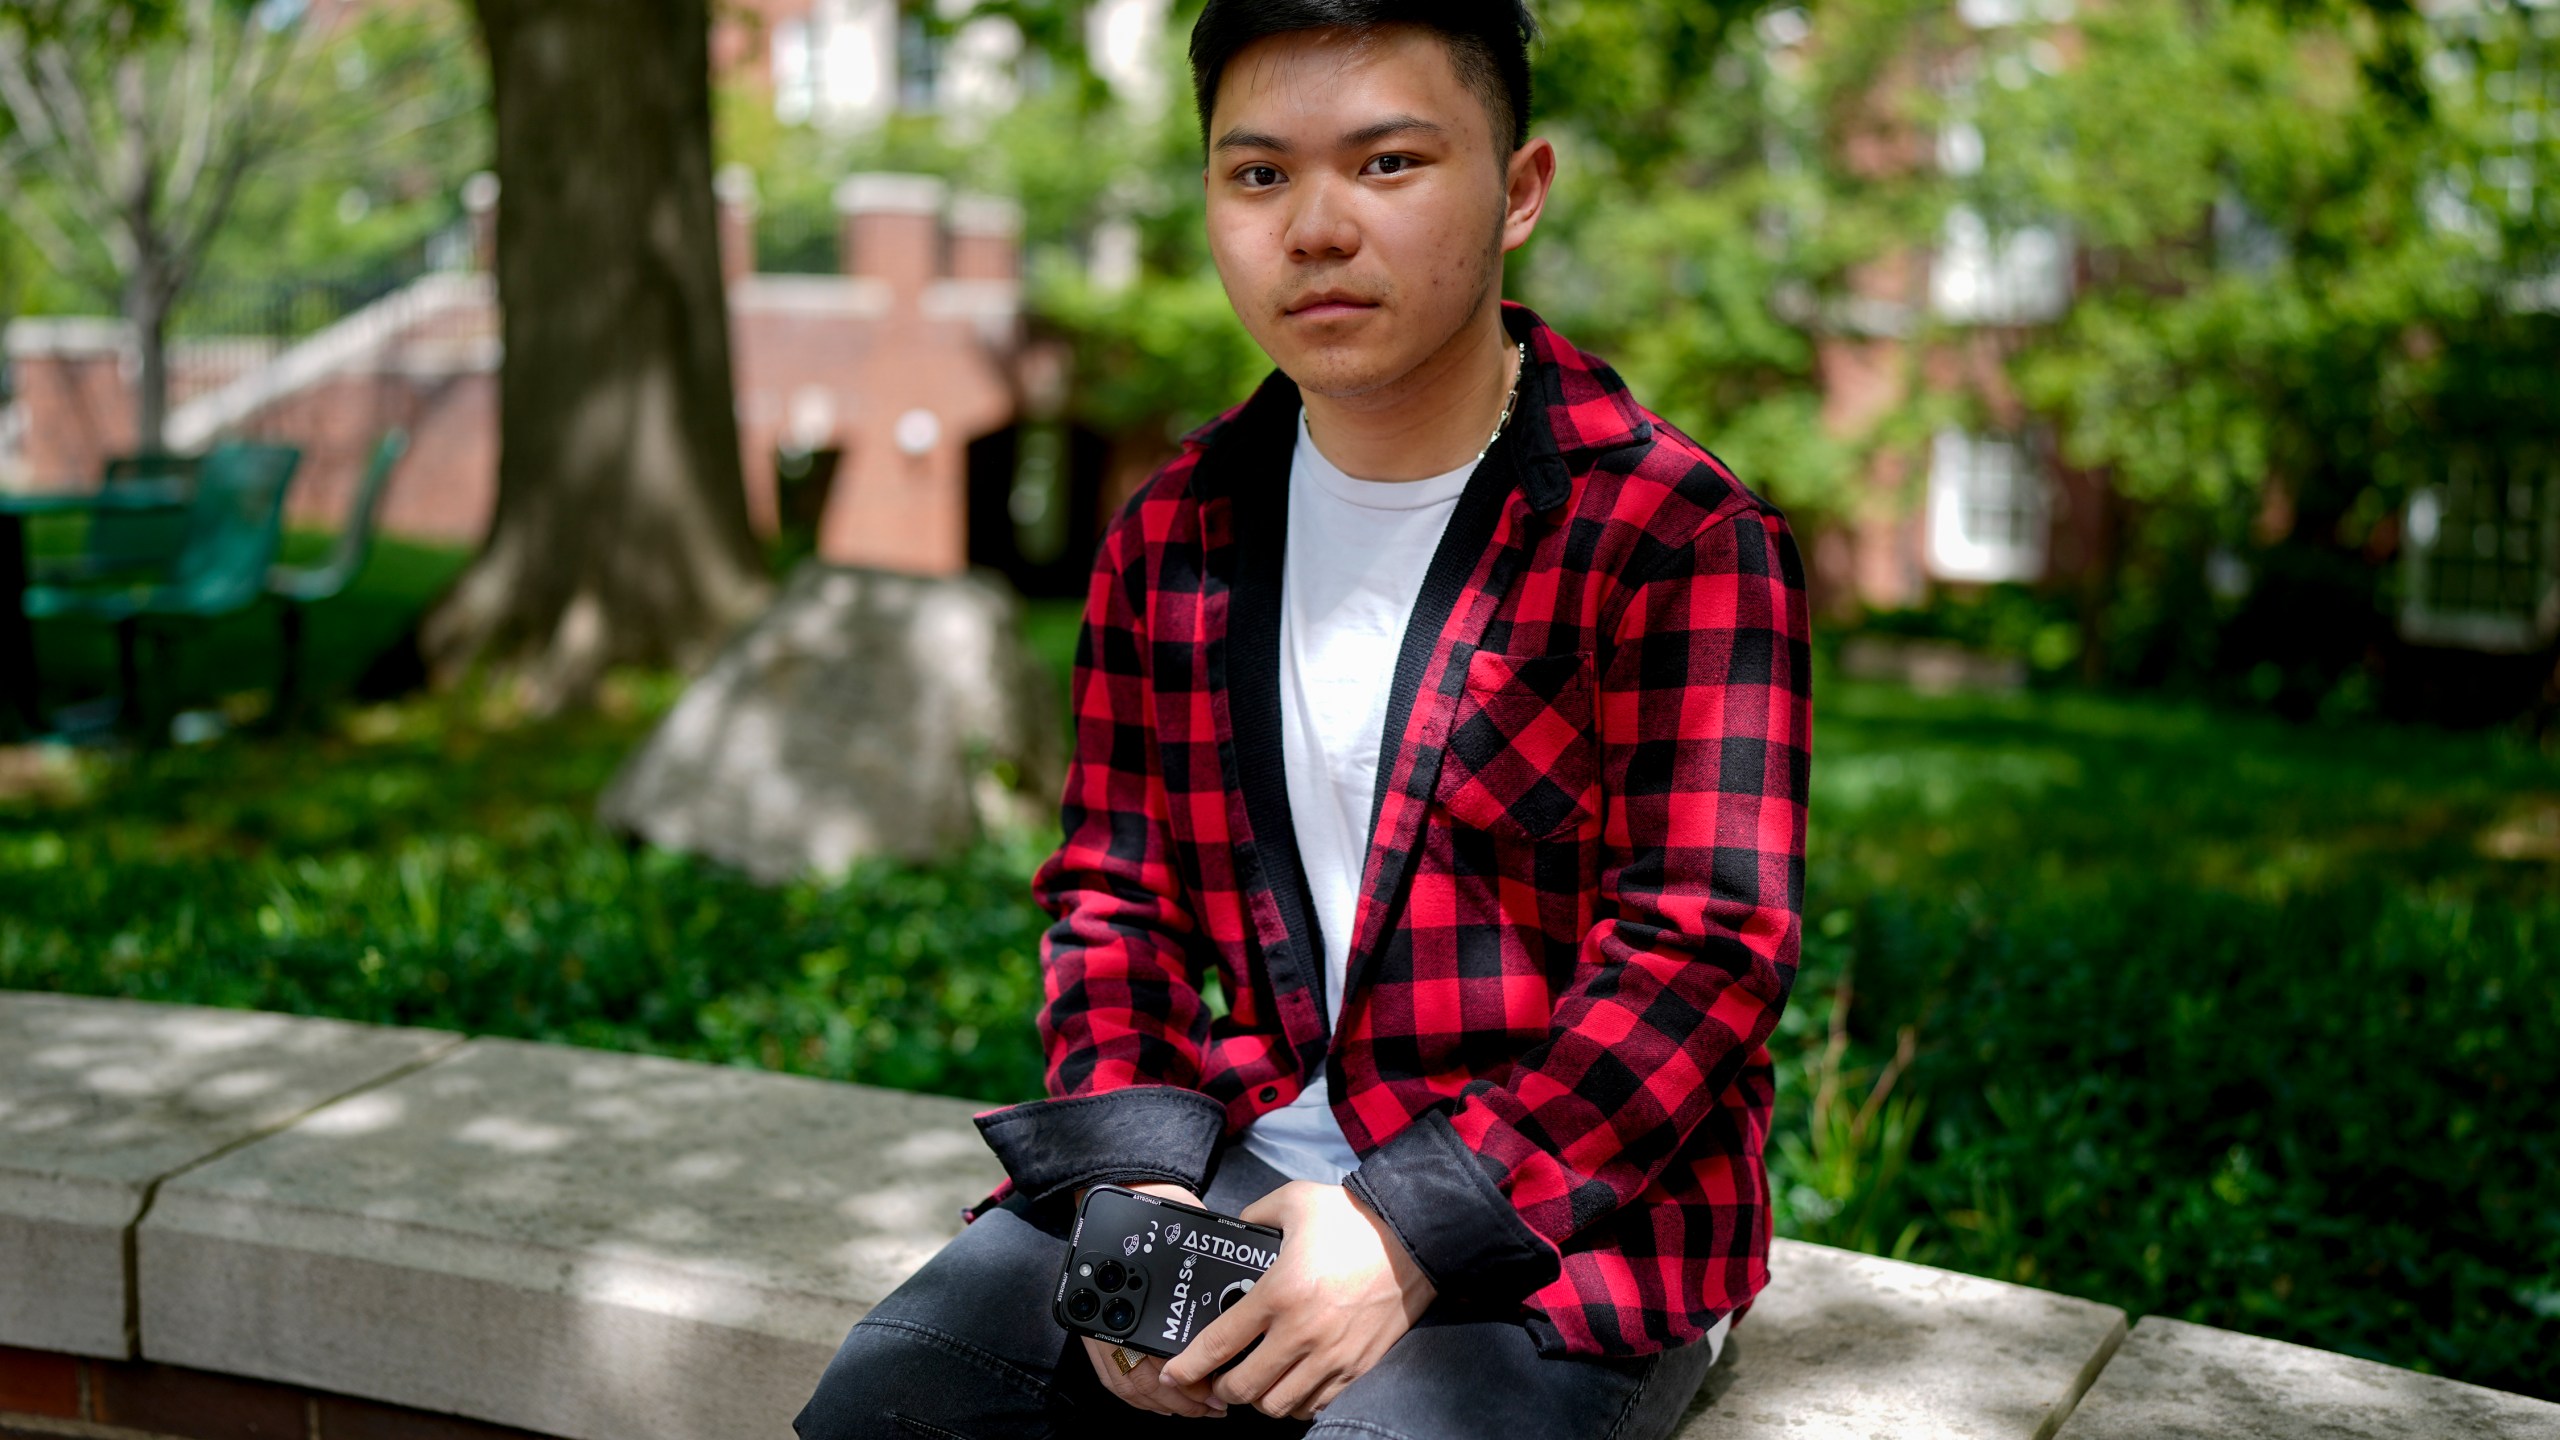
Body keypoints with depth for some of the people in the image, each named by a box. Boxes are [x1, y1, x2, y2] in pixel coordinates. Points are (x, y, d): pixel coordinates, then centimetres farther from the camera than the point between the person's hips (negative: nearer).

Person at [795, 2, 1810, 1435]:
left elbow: (1704, 946, -15)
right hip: (1246, 1146, 5)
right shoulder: (1171, 538, 8)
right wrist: (1127, 1184, -7)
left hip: (1564, 1202, -4)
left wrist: (1412, 1226, -22)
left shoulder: (1681, 537, -9)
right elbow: (1116, 899, 11)